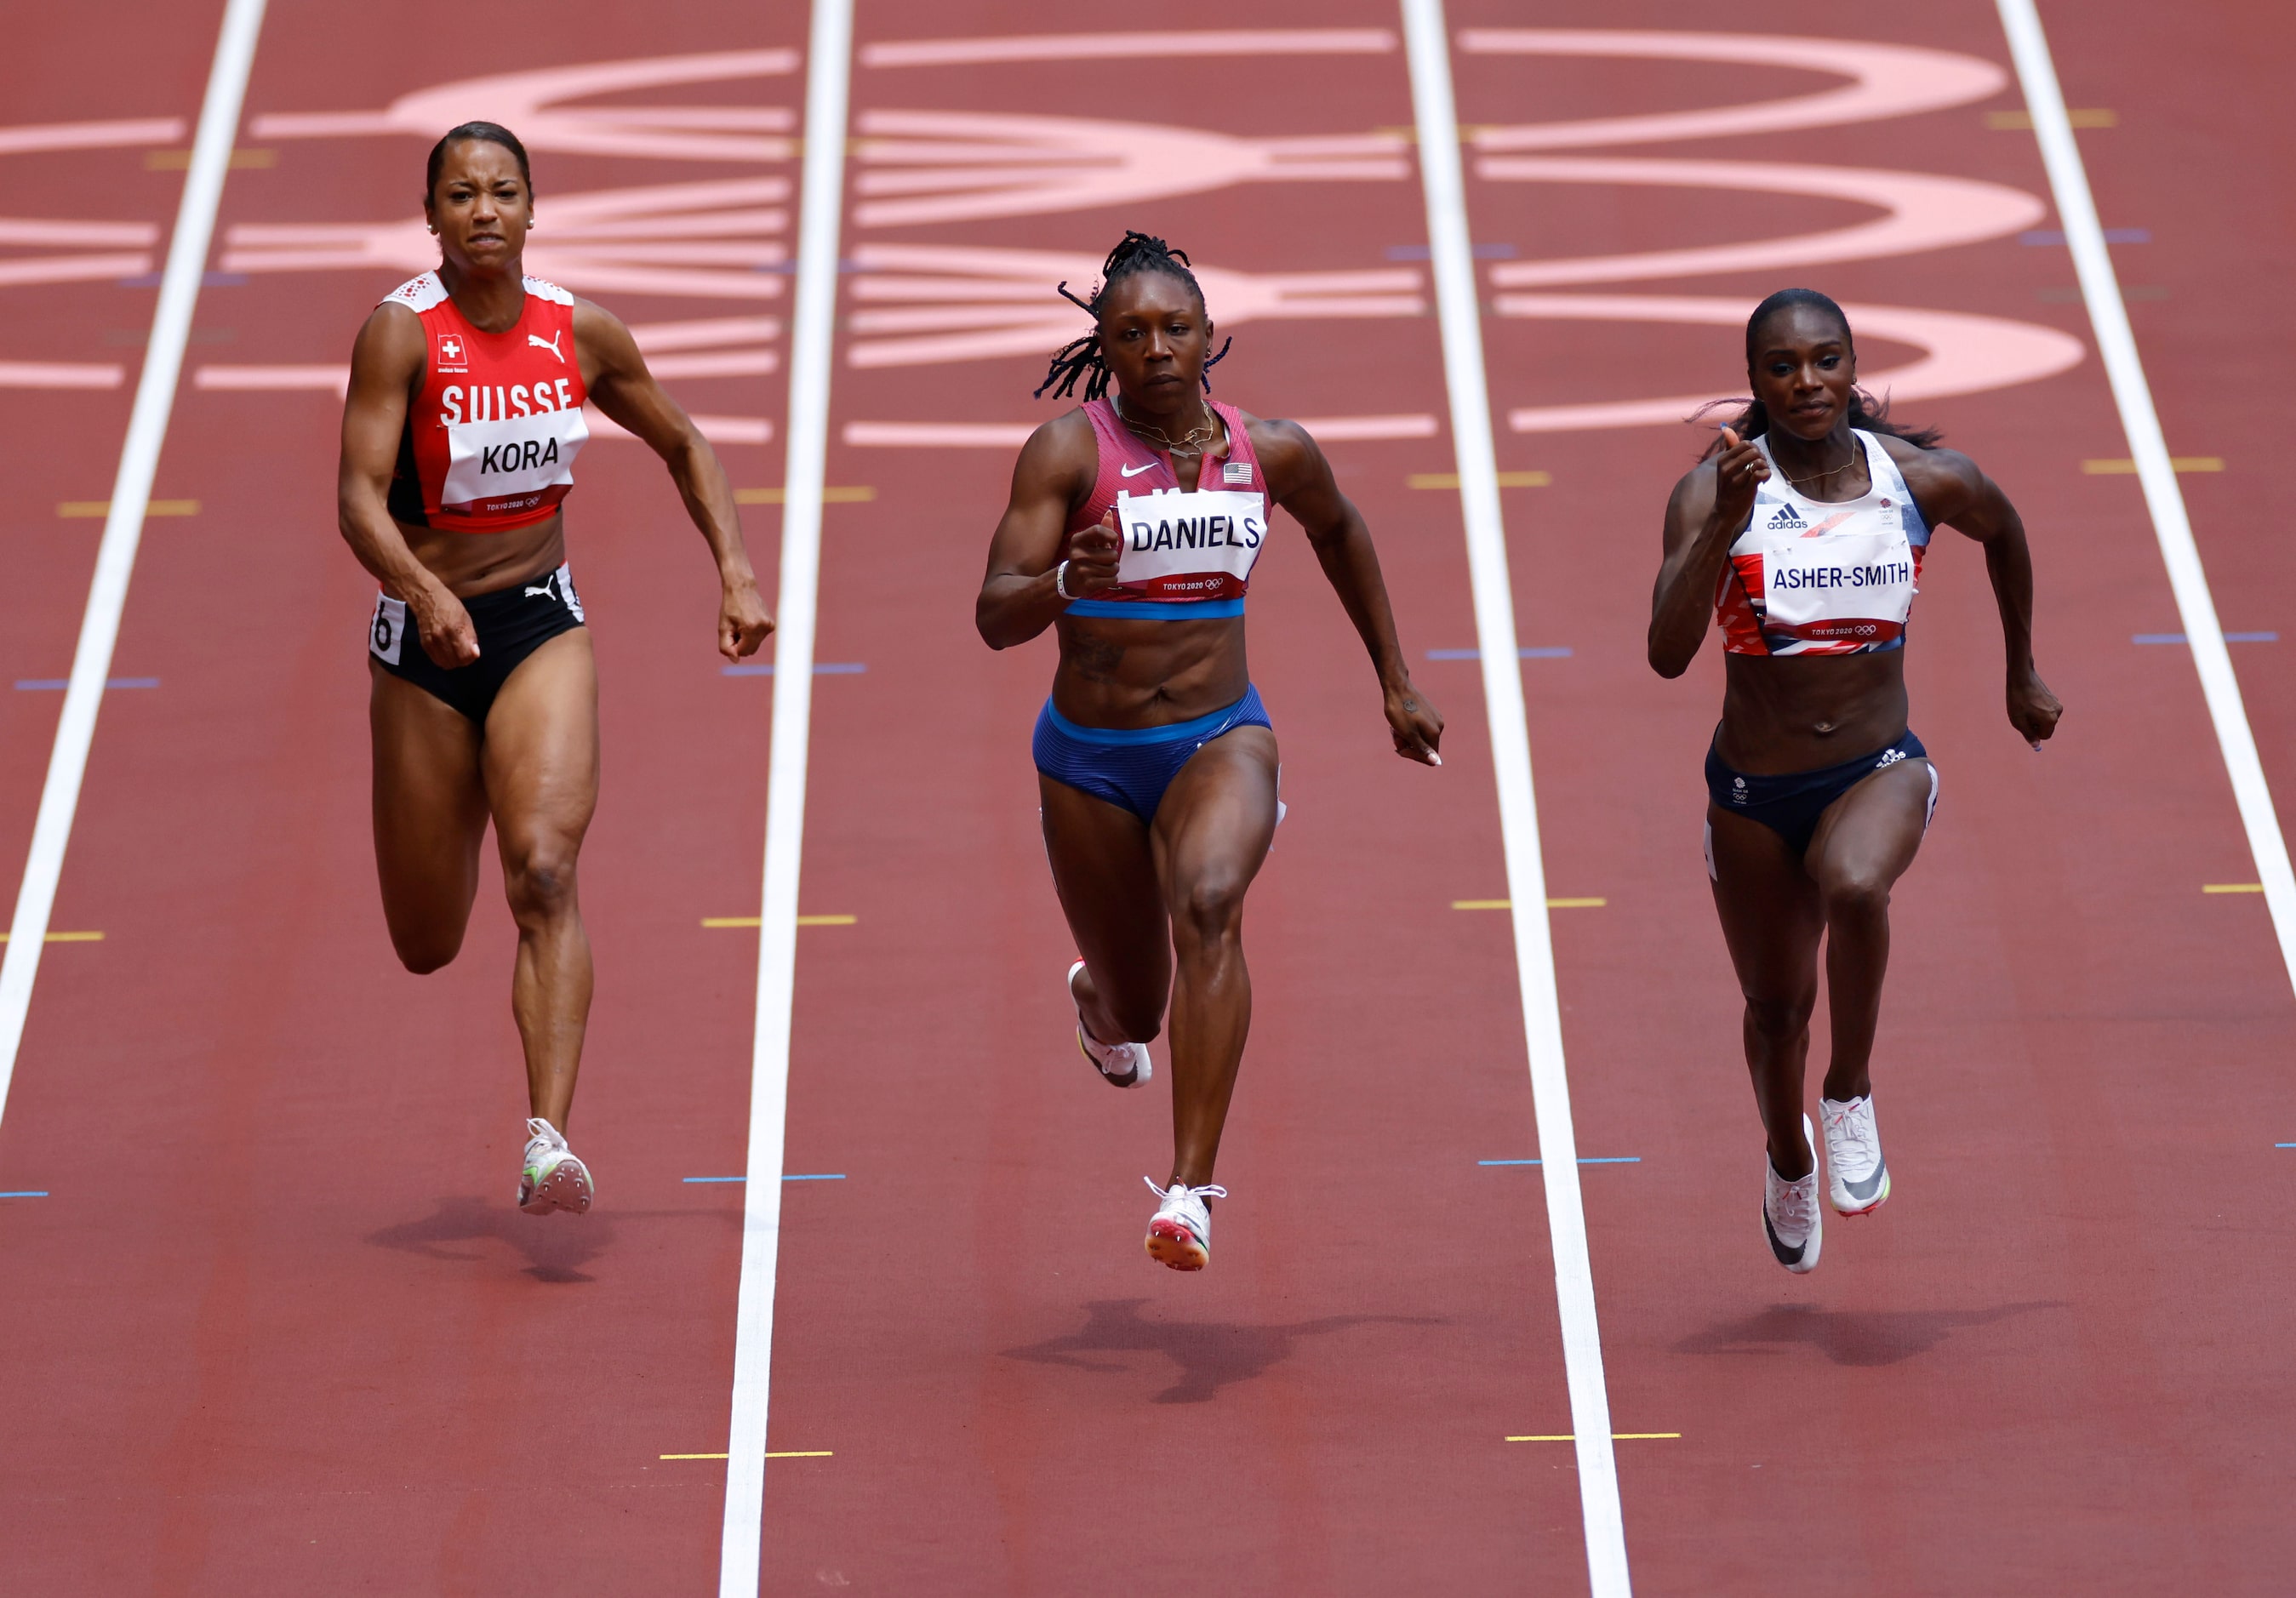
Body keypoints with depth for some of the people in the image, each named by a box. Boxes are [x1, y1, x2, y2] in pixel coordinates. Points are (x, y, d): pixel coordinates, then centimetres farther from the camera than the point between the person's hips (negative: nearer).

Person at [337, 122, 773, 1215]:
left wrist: (736, 572, 3)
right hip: (426, 635, -1)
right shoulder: (402, 333, -13)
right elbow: (358, 498, -22)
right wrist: (425, 593, -40)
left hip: (542, 627, 1)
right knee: (427, 949, 11)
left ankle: (549, 1142, -31)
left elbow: (682, 446, 15)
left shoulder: (580, 335, -2)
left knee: (545, 872, -23)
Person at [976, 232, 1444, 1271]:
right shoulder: (1067, 452, -11)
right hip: (1090, 758, 0)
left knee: (1207, 904, -33)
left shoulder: (1270, 452, -2)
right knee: (1133, 1013, 14)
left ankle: (1190, 1192, -36)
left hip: (1220, 740, 0)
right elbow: (995, 619, -19)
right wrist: (1064, 582, -40)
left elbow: (1337, 530, 21)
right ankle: (1098, 995, 57)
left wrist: (1396, 684, 24)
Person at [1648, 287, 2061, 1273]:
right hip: (1753, 791, 1)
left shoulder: (1926, 480, -9)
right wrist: (1724, 524, -38)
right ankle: (1789, 1163, 50)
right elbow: (1667, 654, -27)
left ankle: (1852, 1093, -10)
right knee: (1776, 1006, 16)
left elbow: (2004, 532, 15)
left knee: (1854, 887, -35)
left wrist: (2022, 674, 22)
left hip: (1880, 770, -1)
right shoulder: (1714, 490, -16)